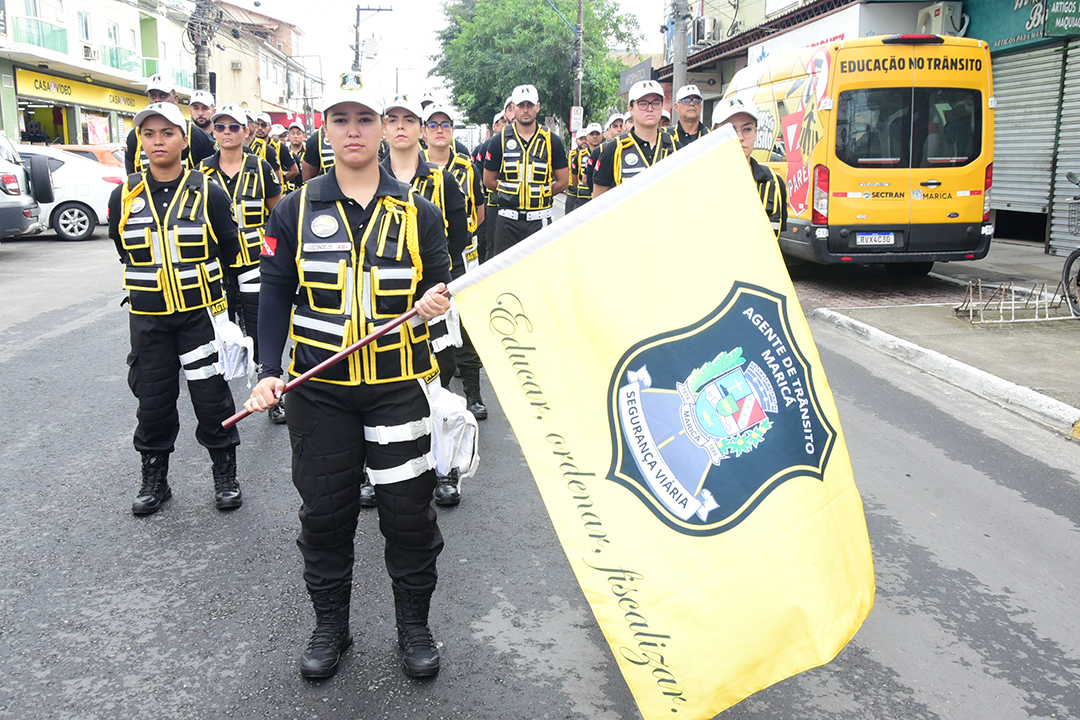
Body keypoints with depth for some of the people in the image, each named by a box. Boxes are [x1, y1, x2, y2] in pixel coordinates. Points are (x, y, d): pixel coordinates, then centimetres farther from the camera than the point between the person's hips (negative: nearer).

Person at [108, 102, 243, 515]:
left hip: (201, 313, -2)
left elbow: (229, 249, 3)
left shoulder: (207, 193, -4)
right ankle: (154, 479, 26)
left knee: (212, 396, 1)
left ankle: (225, 475, 19)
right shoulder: (124, 196, 2)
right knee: (152, 399, 8)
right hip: (147, 317, 2)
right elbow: (124, 248, 17)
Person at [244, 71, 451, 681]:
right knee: (325, 511, 10)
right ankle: (331, 625, 30)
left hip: (398, 385, 0)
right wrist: (270, 370, -4)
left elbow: (440, 286, 10)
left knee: (408, 508, 4)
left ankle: (415, 625, 25)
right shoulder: (296, 210, 4)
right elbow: (277, 295, 5)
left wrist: (436, 302, -13)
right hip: (319, 387, 1)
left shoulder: (418, 212, 3)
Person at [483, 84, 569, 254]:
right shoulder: (501, 140, 4)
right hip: (508, 219, 0)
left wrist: (540, 195, 6)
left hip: (539, 219, 0)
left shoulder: (551, 141, 4)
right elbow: (489, 181, 9)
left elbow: (563, 181, 7)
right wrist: (511, 194, 9)